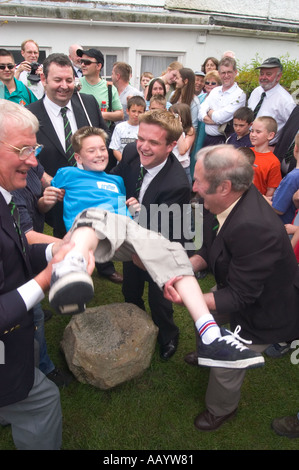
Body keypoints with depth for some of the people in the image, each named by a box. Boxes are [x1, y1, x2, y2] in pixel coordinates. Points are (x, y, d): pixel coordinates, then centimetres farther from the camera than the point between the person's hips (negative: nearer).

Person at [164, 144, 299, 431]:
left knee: (226, 367, 9)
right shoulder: (227, 200, -16)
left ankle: (221, 410, 44)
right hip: (239, 289, 8)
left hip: (264, 312, -8)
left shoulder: (255, 228, -42)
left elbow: (239, 297, -32)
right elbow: (212, 248, 0)